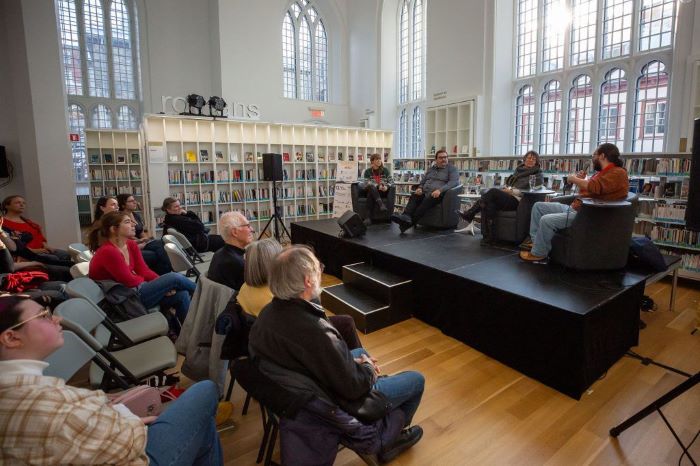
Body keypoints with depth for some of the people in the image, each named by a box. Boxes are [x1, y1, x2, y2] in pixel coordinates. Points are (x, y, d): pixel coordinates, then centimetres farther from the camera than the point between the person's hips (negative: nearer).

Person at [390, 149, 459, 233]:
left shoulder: (452, 169, 8)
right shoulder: (430, 169, 26)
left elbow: (454, 182, -8)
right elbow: (423, 181, 31)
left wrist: (440, 190, -24)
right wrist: (420, 188, 6)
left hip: (438, 195, -5)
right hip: (425, 193, 5)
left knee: (427, 200, -36)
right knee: (414, 196, -26)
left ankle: (411, 222, -44)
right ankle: (406, 217, -49)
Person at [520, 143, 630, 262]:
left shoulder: (618, 173, -10)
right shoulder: (603, 173, 21)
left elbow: (595, 187, -29)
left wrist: (574, 179, -14)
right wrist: (580, 180, 7)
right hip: (574, 208, 11)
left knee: (546, 220, -28)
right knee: (538, 206, 8)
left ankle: (538, 253, -10)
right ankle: (535, 240, 5)